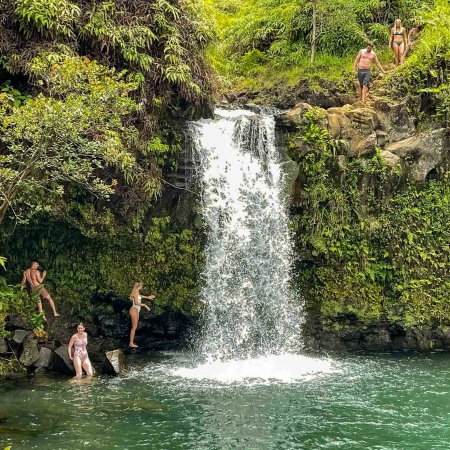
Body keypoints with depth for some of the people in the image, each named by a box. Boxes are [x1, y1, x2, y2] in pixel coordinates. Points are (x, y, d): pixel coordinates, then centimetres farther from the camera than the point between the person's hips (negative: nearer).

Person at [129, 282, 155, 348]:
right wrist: (145, 305, -18)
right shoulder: (136, 292, -14)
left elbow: (139, 296, 38)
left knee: (134, 327, 9)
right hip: (134, 310, -10)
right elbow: (136, 302, -22)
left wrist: (148, 297, 50)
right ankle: (131, 343, -9)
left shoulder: (137, 292, 14)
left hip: (136, 311, 10)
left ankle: (131, 342, 10)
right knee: (134, 327, -10)